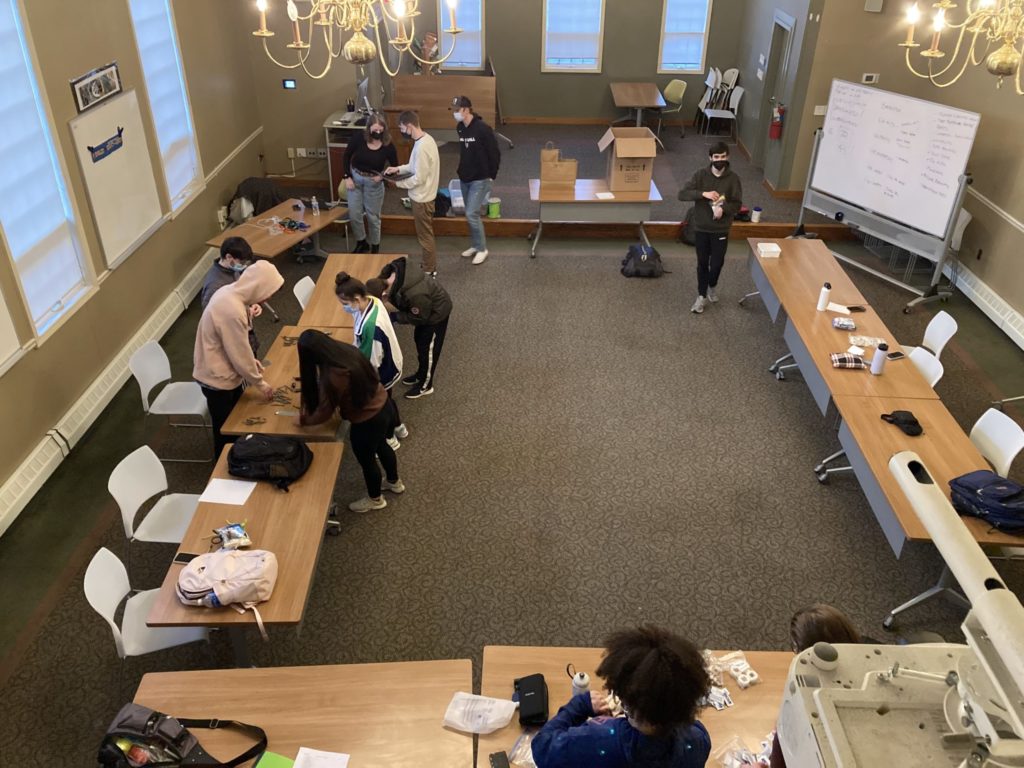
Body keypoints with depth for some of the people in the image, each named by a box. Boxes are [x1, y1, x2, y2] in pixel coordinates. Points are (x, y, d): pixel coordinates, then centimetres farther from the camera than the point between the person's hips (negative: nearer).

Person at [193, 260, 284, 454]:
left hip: (223, 371, 9)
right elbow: (239, 354, -23)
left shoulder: (231, 292, -4)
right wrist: (260, 382, -11)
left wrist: (251, 361, 8)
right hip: (218, 377, -9)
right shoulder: (232, 311, -33)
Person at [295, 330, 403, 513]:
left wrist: (303, 419, 1)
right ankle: (394, 482, 59)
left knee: (367, 461, 20)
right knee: (381, 446, 33)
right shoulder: (346, 349, -10)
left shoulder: (331, 377, -33)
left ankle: (375, 499, 47)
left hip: (367, 421, -8)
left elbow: (324, 413, -19)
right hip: (382, 404, 8)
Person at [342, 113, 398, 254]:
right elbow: (347, 156, -3)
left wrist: (382, 176, -21)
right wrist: (347, 177, -8)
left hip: (374, 183, -1)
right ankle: (361, 242, 31)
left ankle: (375, 246, 32)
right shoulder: (358, 138, -17)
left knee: (373, 216, 10)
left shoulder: (388, 146, -19)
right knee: (354, 214, 8)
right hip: (355, 178, 1)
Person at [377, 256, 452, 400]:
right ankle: (421, 374, 45)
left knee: (427, 348, 8)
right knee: (419, 341, 23)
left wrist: (395, 317, -21)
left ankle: (425, 385, 28)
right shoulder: (396, 270, -24)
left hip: (436, 313, -8)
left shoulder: (416, 294, -45)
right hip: (425, 309, 8)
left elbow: (420, 318, -25)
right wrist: (391, 298, -14)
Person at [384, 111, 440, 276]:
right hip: (424, 195, 10)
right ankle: (427, 264, 34)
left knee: (425, 234, 4)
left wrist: (398, 183, -13)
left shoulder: (421, 147, -29)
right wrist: (399, 169, 6)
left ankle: (429, 270, 17)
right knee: (425, 233, 21)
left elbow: (419, 179, -26)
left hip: (422, 198, -10)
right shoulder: (426, 138, 3)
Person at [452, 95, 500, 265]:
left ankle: (482, 249, 4)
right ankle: (475, 245, 28)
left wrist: (492, 176, -10)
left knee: (472, 214, -10)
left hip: (480, 179, -7)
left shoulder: (483, 129, -19)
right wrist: (462, 171, 15)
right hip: (465, 178, 7)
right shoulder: (460, 128, 4)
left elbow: (495, 153, -14)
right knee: (470, 214, 13)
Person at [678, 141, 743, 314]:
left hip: (721, 230, 0)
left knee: (716, 263, 7)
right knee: (702, 263, 11)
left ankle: (713, 286, 39)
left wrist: (723, 208, -26)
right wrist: (703, 193, -28)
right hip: (701, 228, 0)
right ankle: (702, 296, 25)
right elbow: (682, 194, -14)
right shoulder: (701, 175, -7)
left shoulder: (733, 179, -7)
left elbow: (738, 204, -5)